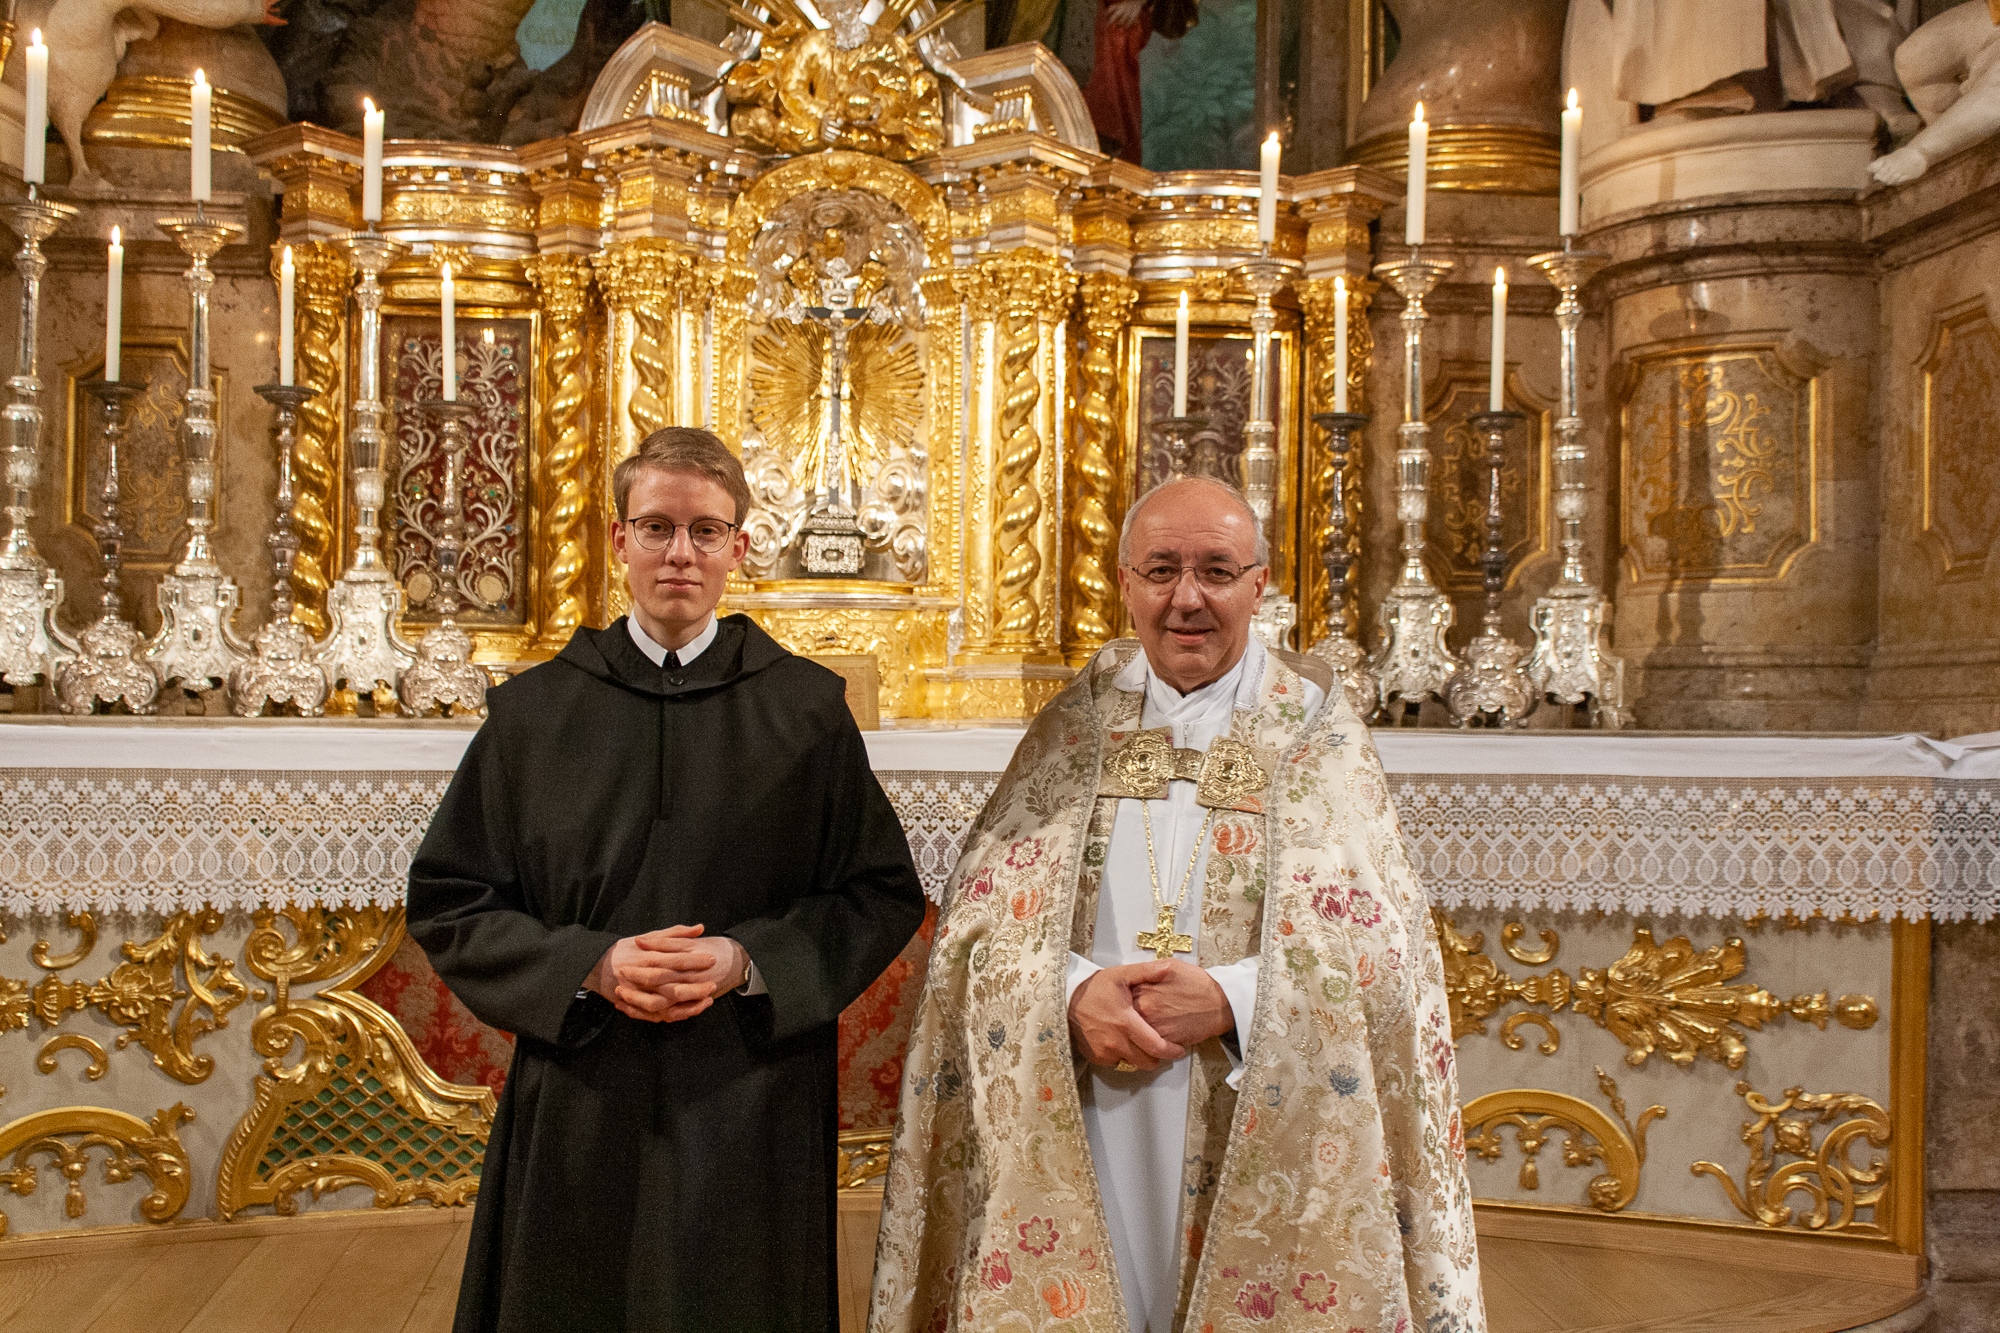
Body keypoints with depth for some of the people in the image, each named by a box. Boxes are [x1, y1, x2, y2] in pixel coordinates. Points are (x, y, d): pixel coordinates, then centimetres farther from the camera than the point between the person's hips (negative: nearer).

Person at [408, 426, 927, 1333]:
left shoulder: (806, 709, 0)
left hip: (752, 1114, -1)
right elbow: (446, 900, 4)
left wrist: (750, 961, -14)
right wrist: (590, 965, -11)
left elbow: (884, 894, 1)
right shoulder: (534, 712, 4)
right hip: (579, 1112, 1)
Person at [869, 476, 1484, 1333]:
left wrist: (1230, 1001, -18)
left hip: (1255, 1152, -1)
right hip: (1077, 1141, 2)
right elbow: (979, 918, 2)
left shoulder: (1317, 738, 1)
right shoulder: (1075, 726, 5)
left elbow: (1382, 950, -5)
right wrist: (1070, 992, -17)